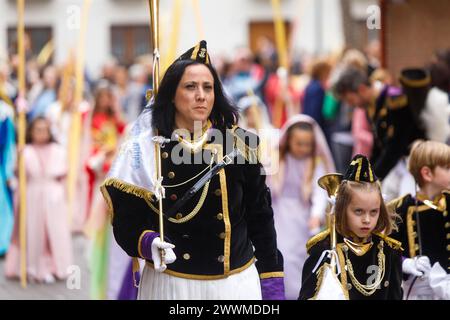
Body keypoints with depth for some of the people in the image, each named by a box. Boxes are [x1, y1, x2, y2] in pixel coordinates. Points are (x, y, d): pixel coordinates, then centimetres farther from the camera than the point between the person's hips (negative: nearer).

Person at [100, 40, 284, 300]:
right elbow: (127, 223, -2)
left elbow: (260, 217, 3)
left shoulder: (238, 144, -1)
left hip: (237, 282, 1)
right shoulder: (145, 150, -5)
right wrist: (148, 243, -23)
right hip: (171, 284, -1)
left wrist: (273, 285, 0)